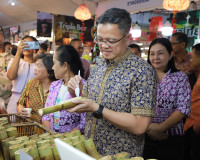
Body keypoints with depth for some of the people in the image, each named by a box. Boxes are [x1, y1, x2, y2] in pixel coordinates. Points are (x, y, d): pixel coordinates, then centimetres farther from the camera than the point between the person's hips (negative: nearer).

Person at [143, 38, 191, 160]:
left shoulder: (180, 77, -1)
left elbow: (183, 109, -9)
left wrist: (161, 127, -17)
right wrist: (147, 127, -13)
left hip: (172, 139, -1)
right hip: (145, 136, 2)